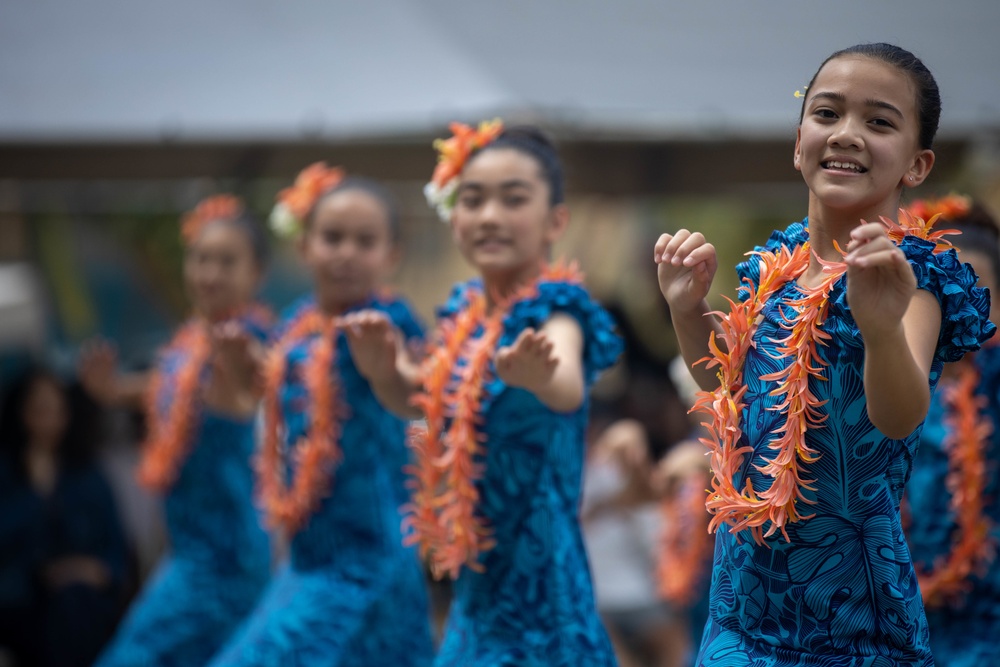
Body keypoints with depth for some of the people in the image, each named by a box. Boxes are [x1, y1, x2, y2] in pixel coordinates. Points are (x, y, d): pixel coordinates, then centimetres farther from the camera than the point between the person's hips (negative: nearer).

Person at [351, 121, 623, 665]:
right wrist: (383, 367, -2)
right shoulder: (465, 311, 5)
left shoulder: (556, 307, -14)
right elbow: (413, 399, 20)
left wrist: (536, 374, -58)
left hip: (538, 584, -7)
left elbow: (569, 388, -35)